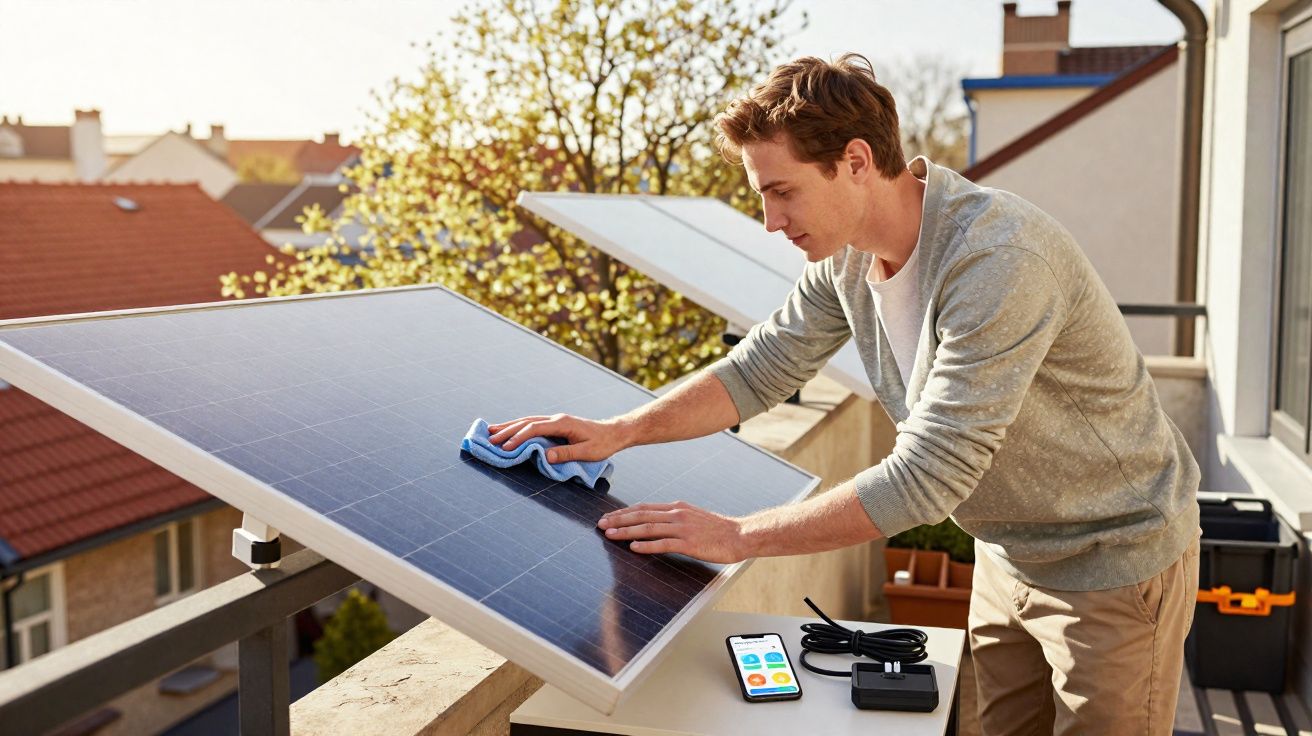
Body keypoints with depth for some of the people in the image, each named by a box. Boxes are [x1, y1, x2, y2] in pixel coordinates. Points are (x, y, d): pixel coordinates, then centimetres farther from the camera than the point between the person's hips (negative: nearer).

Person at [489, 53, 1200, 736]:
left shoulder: (997, 258, -34)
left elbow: (926, 477, -35)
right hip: (1009, 554, 7)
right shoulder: (845, 255, -8)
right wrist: (619, 431, -10)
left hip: (1113, 563, -7)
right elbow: (758, 369, 3)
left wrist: (737, 535, -29)